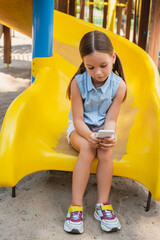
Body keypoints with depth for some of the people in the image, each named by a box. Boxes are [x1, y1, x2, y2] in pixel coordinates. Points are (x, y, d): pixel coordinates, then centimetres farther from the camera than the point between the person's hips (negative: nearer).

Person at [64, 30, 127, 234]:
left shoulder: (119, 85, -14)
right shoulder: (78, 82, -17)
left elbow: (111, 119, -12)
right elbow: (78, 120, -16)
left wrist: (109, 136, -33)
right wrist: (90, 135, -36)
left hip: (103, 129, 1)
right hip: (80, 128, -1)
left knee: (106, 150, -31)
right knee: (87, 148, -32)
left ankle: (102, 205, -18)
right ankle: (76, 206, -27)